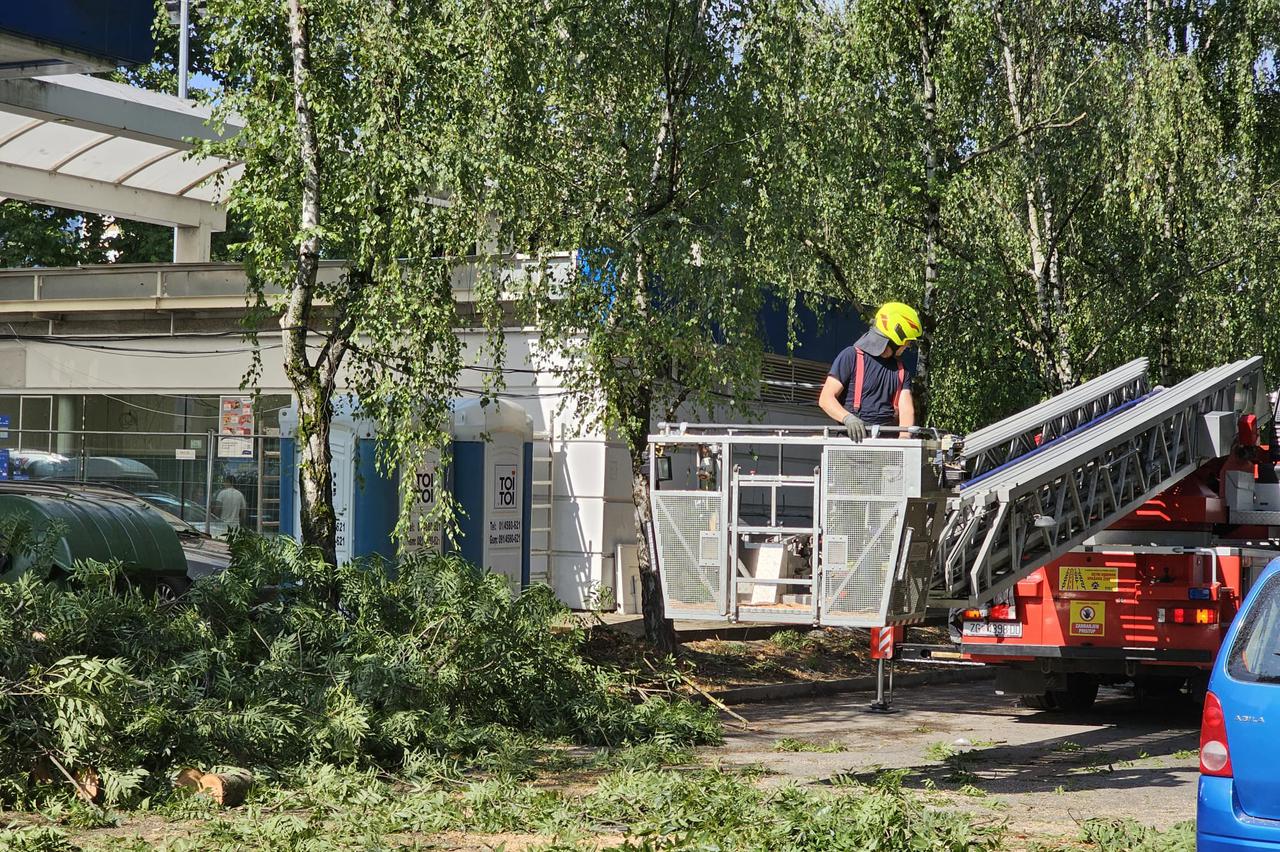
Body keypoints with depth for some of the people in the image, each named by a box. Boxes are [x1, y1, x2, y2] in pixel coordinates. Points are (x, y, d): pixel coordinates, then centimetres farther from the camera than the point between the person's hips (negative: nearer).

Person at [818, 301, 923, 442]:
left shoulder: (902, 370, 19)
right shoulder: (852, 356, 2)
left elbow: (906, 409, 7)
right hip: (854, 439, -5)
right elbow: (826, 399, -3)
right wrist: (848, 418, -23)